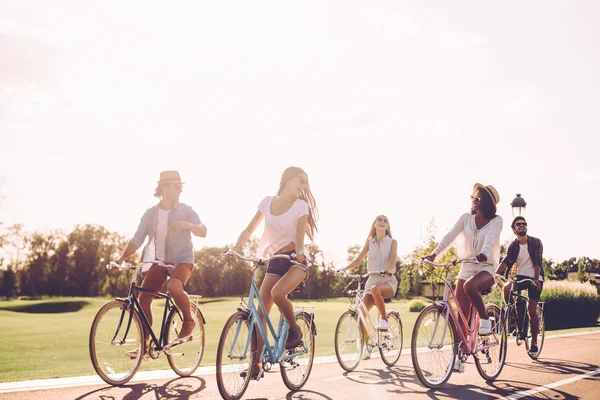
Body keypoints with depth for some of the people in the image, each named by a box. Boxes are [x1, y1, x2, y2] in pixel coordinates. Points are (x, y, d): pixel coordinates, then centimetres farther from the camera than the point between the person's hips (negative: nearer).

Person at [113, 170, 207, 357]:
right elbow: (137, 240, -1)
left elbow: (203, 231, -16)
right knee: (143, 298, -10)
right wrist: (121, 258, -15)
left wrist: (187, 225, -36)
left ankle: (189, 321, -7)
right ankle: (145, 345, 2)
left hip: (182, 259, -3)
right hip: (159, 260, 4)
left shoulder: (185, 211, -4)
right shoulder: (150, 213, 2)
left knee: (174, 287, -34)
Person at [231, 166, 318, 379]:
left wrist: (299, 253, -35)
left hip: (295, 261, -4)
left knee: (277, 293, -33)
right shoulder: (267, 201, 7)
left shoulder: (301, 205, -2)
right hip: (274, 262, 4)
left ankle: (295, 331, -7)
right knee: (260, 311, -7)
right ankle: (257, 364, -2)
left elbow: (300, 236, -14)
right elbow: (249, 229, 5)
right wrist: (236, 247, -12)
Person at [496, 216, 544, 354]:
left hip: (535, 278, -3)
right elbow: (505, 261, -11)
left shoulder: (536, 242, -6)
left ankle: (534, 342, 3)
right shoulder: (513, 245, 2)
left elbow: (537, 263, -16)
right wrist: (495, 274, -29)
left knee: (532, 310, -8)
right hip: (520, 276, 3)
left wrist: (536, 279, -31)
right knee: (507, 288, -30)